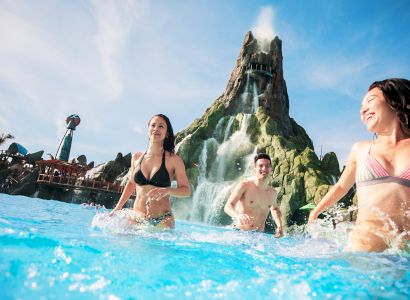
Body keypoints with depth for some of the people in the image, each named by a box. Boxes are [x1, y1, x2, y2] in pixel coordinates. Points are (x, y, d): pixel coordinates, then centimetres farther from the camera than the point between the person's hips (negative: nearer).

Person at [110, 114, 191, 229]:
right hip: (136, 218, 3)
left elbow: (186, 190, -4)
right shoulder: (137, 157, 5)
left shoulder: (173, 159, -5)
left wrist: (167, 191, -22)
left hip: (162, 220, -3)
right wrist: (117, 208, 20)